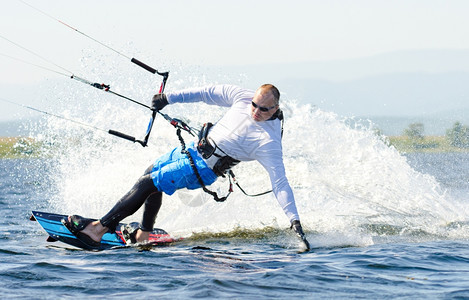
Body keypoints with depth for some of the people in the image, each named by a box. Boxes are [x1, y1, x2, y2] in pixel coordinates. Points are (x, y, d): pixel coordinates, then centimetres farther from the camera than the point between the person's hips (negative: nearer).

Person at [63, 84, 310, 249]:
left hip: (204, 168, -8)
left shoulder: (269, 142, -27)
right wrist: (169, 98, 6)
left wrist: (294, 219, -35)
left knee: (146, 184, -10)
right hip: (196, 147, 8)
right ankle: (144, 234, 36)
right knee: (153, 171, 24)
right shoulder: (242, 97, -11)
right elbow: (208, 93, 3)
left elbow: (279, 182, -28)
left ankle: (97, 230, -4)